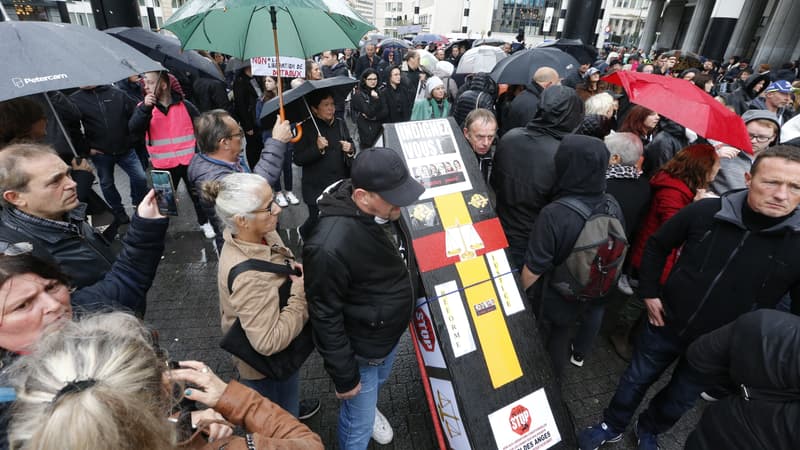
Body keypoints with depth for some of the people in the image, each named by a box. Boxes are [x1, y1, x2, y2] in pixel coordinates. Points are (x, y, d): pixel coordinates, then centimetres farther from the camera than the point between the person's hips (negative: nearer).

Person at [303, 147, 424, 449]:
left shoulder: (384, 209, -14)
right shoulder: (330, 246, -39)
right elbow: (326, 317, -26)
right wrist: (343, 375, -16)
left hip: (393, 329, 8)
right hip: (361, 347, -7)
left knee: (379, 382, 35)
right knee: (360, 421, 16)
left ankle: (369, 410, 67)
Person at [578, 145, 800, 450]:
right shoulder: (705, 212, -18)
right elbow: (657, 245, -1)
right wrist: (649, 292, -4)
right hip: (666, 324, 0)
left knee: (680, 399, 23)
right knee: (636, 381, 18)